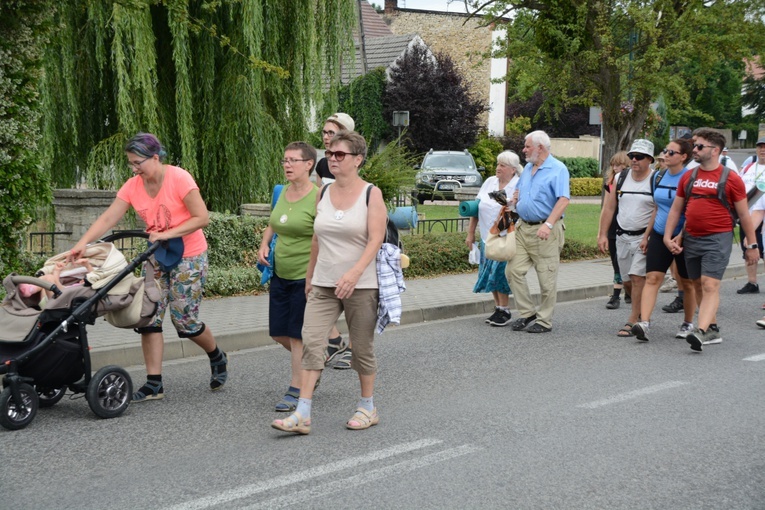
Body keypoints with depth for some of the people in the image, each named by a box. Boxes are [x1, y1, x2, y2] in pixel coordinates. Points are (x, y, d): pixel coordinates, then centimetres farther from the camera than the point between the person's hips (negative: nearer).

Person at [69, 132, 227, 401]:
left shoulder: (179, 179, -18)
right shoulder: (133, 186, -2)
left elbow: (202, 218, -19)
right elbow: (107, 219, -8)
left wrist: (167, 234, -26)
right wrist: (82, 244, -21)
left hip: (188, 257, -6)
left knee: (184, 320, -3)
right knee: (149, 316, -3)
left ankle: (217, 357, 27)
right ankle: (154, 383, 2)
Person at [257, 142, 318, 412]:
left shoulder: (318, 197, -15)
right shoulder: (283, 192, 8)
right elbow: (272, 225, 24)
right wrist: (264, 245, 4)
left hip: (306, 276, -8)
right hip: (280, 275, 8)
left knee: (297, 334, -2)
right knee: (278, 332, 12)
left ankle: (296, 390, 10)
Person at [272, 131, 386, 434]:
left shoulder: (371, 194, -6)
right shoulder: (323, 194, 8)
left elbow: (376, 239, -15)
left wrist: (354, 273, -27)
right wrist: (310, 276, 18)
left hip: (361, 285, -4)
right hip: (323, 285, 4)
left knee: (362, 347, 7)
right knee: (311, 342, -8)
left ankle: (367, 408, 24)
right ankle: (302, 415, -9)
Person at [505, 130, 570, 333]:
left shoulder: (558, 169, -10)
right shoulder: (528, 168, 15)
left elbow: (563, 199, -20)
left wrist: (548, 224, -29)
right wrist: (513, 200, 7)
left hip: (545, 231, -8)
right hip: (523, 227, 8)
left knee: (546, 277, 0)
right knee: (513, 270, 3)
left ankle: (544, 321, 9)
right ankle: (527, 313, 14)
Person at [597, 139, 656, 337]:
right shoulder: (620, 178, 7)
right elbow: (609, 208, 10)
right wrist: (602, 234, 5)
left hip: (645, 237, -5)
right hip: (622, 236, 5)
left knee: (638, 277, -12)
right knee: (629, 278, 10)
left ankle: (633, 321, -7)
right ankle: (642, 312, 29)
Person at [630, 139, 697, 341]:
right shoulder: (658, 177, 8)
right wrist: (646, 235, 15)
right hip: (659, 235, 5)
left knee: (687, 283, 9)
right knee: (652, 278, -8)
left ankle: (688, 324, 23)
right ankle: (644, 322, -17)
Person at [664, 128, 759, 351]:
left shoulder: (731, 179, -4)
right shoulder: (688, 177, 10)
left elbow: (744, 214, 0)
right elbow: (676, 209, 15)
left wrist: (752, 245, 1)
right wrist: (668, 236, 6)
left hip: (718, 240, -6)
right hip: (691, 239, 6)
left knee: (710, 286, -15)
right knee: (698, 286, 11)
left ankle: (701, 331, -25)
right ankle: (713, 330, 22)